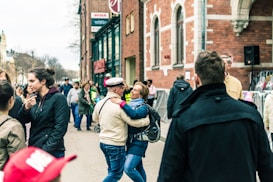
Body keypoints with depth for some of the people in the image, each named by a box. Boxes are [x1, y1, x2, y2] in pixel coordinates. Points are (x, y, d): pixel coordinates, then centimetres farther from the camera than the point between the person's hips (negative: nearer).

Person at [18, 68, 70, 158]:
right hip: (33, 149, 6)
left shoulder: (59, 98, -10)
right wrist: (26, 108, -12)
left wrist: (45, 150, -18)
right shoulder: (35, 98, 8)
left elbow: (60, 128, -14)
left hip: (52, 151, -6)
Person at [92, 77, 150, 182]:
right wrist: (148, 120, -2)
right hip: (116, 144, -8)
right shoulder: (120, 105, -19)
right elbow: (134, 122, -18)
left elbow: (95, 119, 21)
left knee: (112, 171, 21)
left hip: (103, 141, 8)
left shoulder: (100, 103, 3)